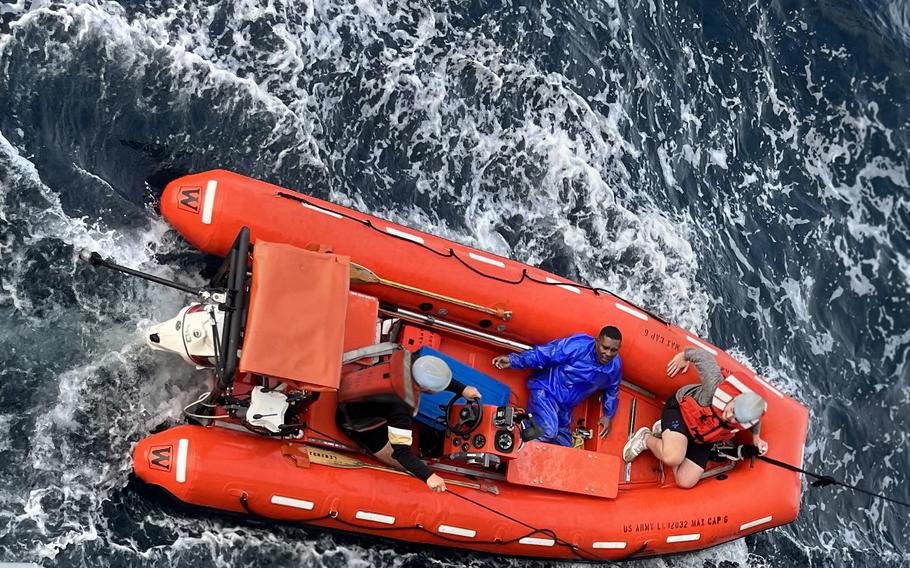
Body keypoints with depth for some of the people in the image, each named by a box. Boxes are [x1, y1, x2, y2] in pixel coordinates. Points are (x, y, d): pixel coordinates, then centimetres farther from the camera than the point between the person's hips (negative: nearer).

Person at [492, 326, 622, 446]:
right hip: (546, 392, -7)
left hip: (565, 408, 7)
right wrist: (513, 360, -31)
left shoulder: (615, 367, -3)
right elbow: (541, 354, -20)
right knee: (547, 431, -31)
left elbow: (612, 390, 20)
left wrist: (608, 416, 15)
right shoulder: (577, 345, -22)